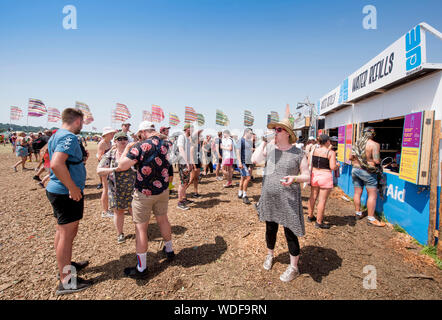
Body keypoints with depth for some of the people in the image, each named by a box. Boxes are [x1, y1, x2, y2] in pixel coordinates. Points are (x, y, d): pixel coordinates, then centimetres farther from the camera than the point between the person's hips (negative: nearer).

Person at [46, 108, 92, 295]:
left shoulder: (56, 135, 13)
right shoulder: (69, 137, -19)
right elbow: (56, 164, -33)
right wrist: (73, 188, -25)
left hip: (58, 190, 10)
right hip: (66, 193, -10)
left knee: (63, 230, 21)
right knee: (67, 233, 0)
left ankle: (65, 265, 39)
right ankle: (66, 281, 13)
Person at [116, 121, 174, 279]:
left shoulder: (140, 146, -17)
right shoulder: (165, 144, 0)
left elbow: (122, 166, -20)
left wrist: (126, 150, -6)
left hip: (144, 193, -6)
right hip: (163, 190, 6)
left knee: (140, 227, 5)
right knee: (163, 219, 24)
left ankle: (141, 268, 15)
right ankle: (169, 250, 43)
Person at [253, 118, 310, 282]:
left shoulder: (298, 153, -7)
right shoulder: (270, 148, 2)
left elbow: (307, 176, -4)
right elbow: (255, 159, -12)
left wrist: (294, 178, -24)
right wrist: (264, 142, -12)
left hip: (288, 200, -4)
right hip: (269, 197, 4)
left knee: (290, 233, 4)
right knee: (270, 229, 19)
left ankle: (293, 267, 25)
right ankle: (270, 255, 45)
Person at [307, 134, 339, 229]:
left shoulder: (313, 150, 2)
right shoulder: (331, 152, -11)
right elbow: (333, 167, -15)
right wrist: (337, 165, 6)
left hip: (314, 175, 5)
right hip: (325, 176, -5)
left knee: (313, 197, 18)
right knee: (322, 200, 3)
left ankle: (310, 216, 33)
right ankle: (319, 222, 10)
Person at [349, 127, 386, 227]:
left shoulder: (356, 143, 4)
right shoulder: (374, 144, -12)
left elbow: (350, 157, 9)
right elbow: (377, 161, -18)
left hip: (355, 169, 6)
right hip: (368, 172, -6)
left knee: (357, 193, 13)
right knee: (372, 195, 2)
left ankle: (358, 213, 26)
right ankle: (371, 219, 4)